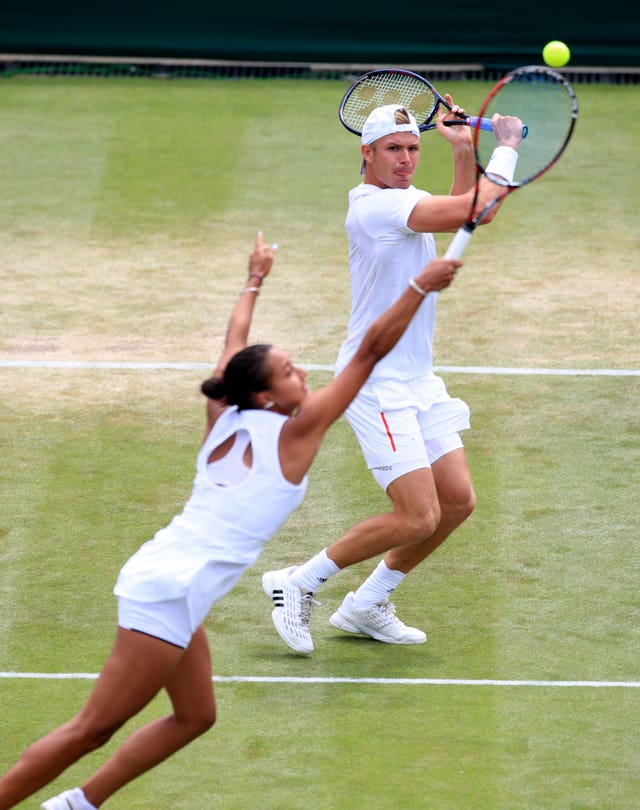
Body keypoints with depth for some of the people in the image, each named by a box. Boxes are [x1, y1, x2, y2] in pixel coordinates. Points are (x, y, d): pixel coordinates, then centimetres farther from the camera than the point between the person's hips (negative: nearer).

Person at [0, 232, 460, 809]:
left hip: (166, 576, 9)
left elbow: (235, 344, 28)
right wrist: (420, 288, -4)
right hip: (172, 588, -9)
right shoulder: (295, 431, -7)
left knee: (195, 716, 17)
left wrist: (255, 281, 44)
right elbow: (370, 351, -7)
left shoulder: (225, 416, 9)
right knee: (92, 730, -7)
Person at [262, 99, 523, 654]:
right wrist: (506, 149, -7)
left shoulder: (403, 199, 11)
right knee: (418, 517, -15)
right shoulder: (376, 205, -19)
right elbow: (477, 210, -22)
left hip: (418, 381, 10)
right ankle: (299, 584, 0)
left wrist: (463, 149, 8)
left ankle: (366, 607, 19)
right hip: (377, 384, -10)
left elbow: (464, 214, 23)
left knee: (458, 500, 6)